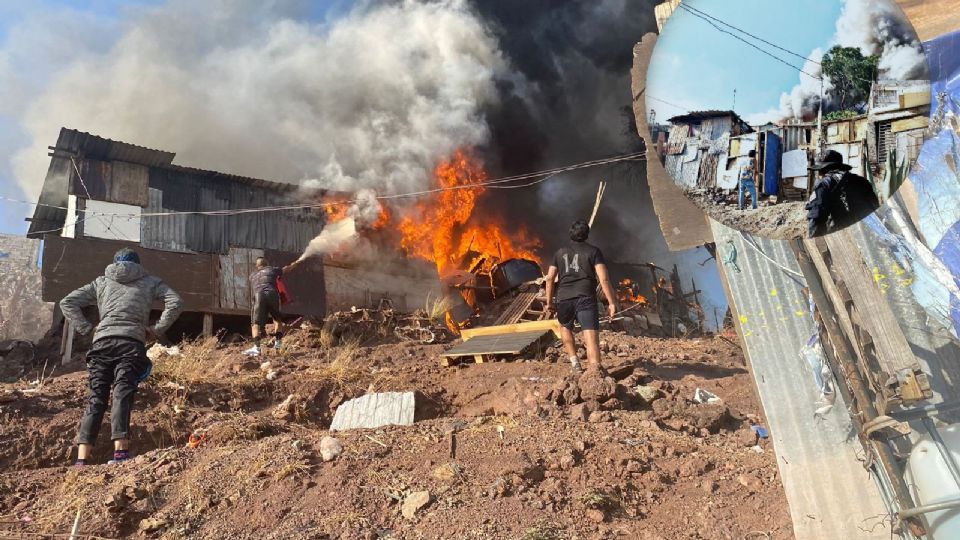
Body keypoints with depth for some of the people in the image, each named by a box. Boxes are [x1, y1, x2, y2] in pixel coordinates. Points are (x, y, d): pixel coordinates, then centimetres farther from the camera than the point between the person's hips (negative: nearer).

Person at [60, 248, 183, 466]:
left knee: (96, 399, 2)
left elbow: (67, 302, 20)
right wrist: (157, 329, 6)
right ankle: (120, 452, -26)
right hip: (132, 344, -2)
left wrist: (86, 328, 15)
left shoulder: (101, 281, 24)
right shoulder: (149, 282, 18)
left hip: (102, 342, 2)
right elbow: (176, 302, 4)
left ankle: (82, 459, -5)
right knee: (122, 396, -12)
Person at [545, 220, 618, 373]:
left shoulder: (560, 252, 18)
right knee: (591, 337, -10)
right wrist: (612, 303, -4)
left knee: (565, 327, 30)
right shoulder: (593, 251, 8)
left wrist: (549, 302, 20)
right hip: (586, 299, -3)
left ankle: (574, 362, 19)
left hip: (564, 299, 3)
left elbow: (550, 278, 13)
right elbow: (604, 278, -5)